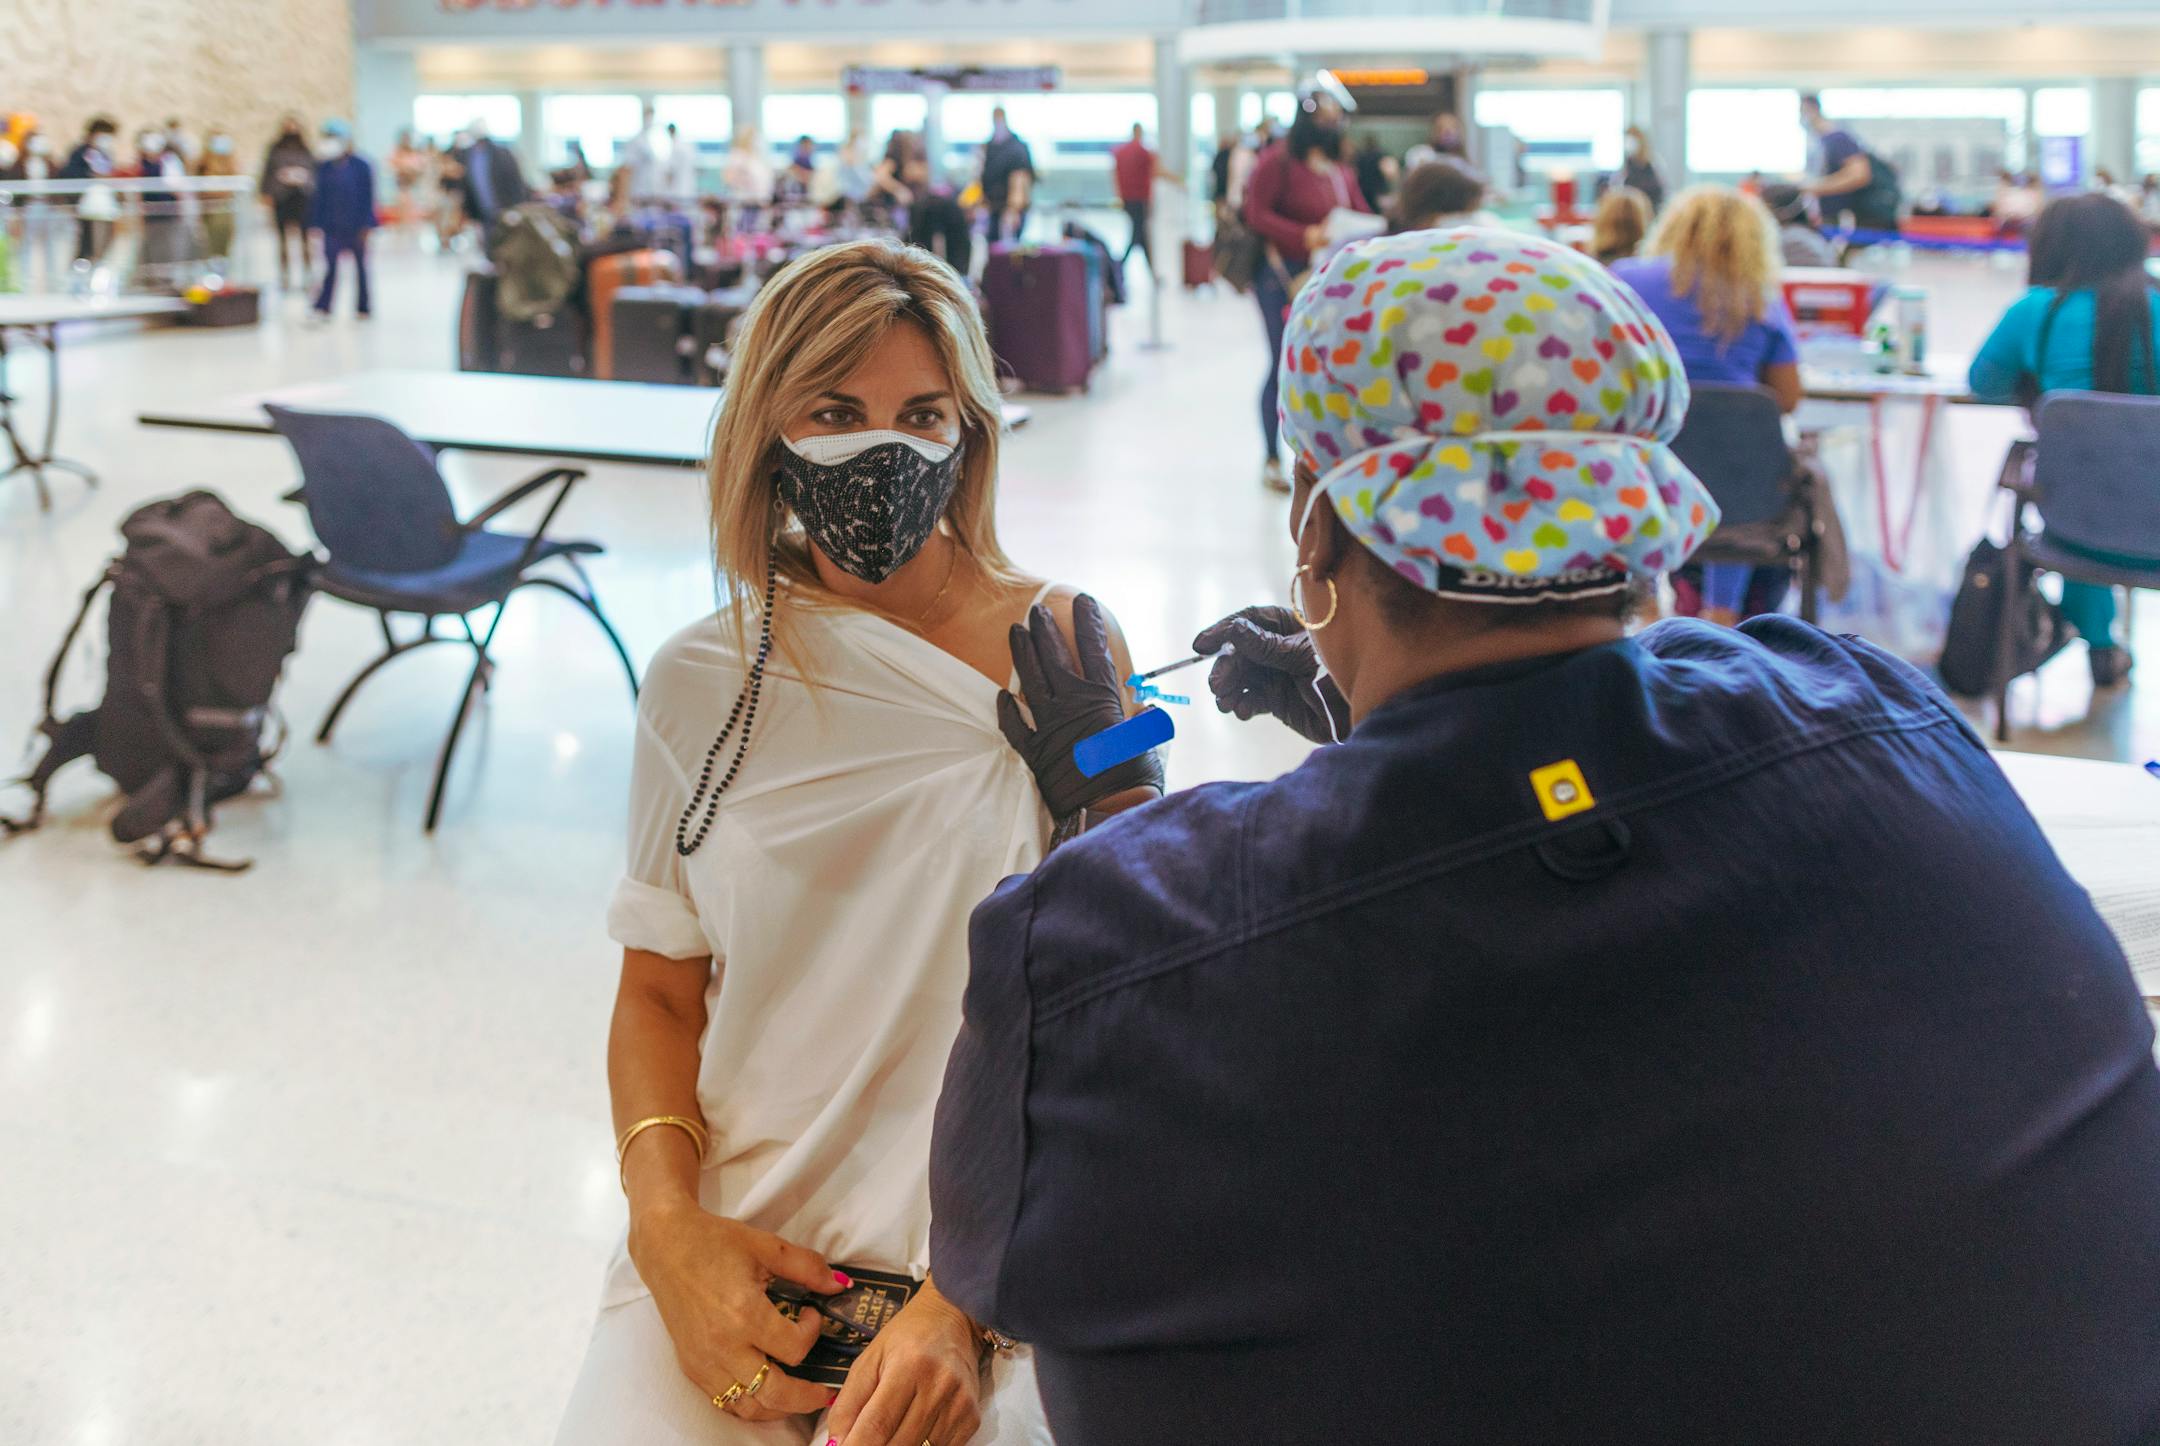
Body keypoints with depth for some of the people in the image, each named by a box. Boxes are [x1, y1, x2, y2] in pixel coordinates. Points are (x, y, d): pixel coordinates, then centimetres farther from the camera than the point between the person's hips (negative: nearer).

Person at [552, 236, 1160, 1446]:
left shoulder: (1067, 654, -1)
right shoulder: (704, 685, 6)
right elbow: (658, 992, 12)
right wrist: (669, 1222, -6)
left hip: (995, 1286, -2)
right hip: (731, 1268, 2)